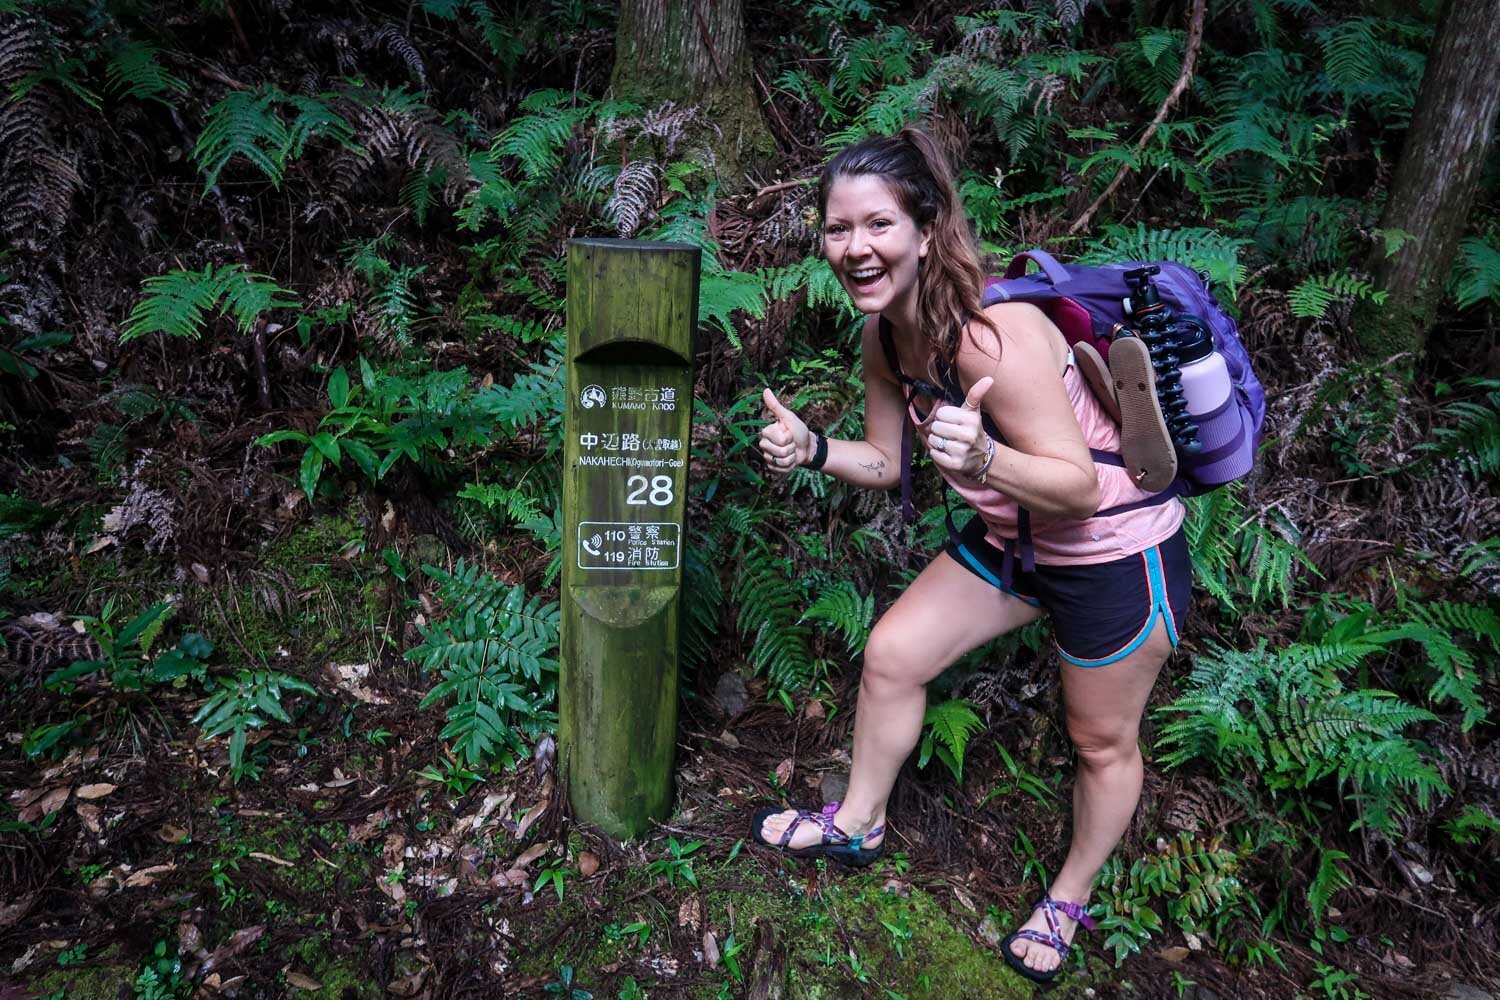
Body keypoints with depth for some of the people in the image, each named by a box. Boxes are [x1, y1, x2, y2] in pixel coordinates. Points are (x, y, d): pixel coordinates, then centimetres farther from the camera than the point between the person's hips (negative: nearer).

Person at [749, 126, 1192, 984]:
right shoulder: (885, 335, -7)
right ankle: (858, 825, 34)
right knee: (893, 654, 10)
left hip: (1119, 552, -7)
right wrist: (811, 449, -16)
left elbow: (1079, 486, -29)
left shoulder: (991, 335, -33)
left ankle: (1070, 899, 41)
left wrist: (983, 459, -47)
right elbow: (888, 462, 2)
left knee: (1102, 742, 12)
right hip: (1014, 539, 8)